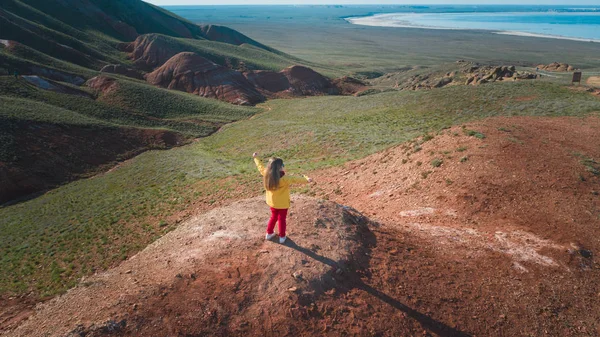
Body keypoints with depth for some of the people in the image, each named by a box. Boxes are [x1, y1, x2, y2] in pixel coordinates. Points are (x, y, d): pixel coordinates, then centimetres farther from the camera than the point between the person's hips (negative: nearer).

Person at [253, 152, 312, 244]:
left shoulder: (266, 174, -12)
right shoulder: (284, 178, -30)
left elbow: (260, 167, 4)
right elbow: (295, 179, -40)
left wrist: (256, 157, 18)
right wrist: (306, 179, -48)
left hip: (272, 202, 5)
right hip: (282, 203, -5)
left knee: (273, 217, 26)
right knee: (281, 219, 13)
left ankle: (269, 233, 38)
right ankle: (282, 237, 25)